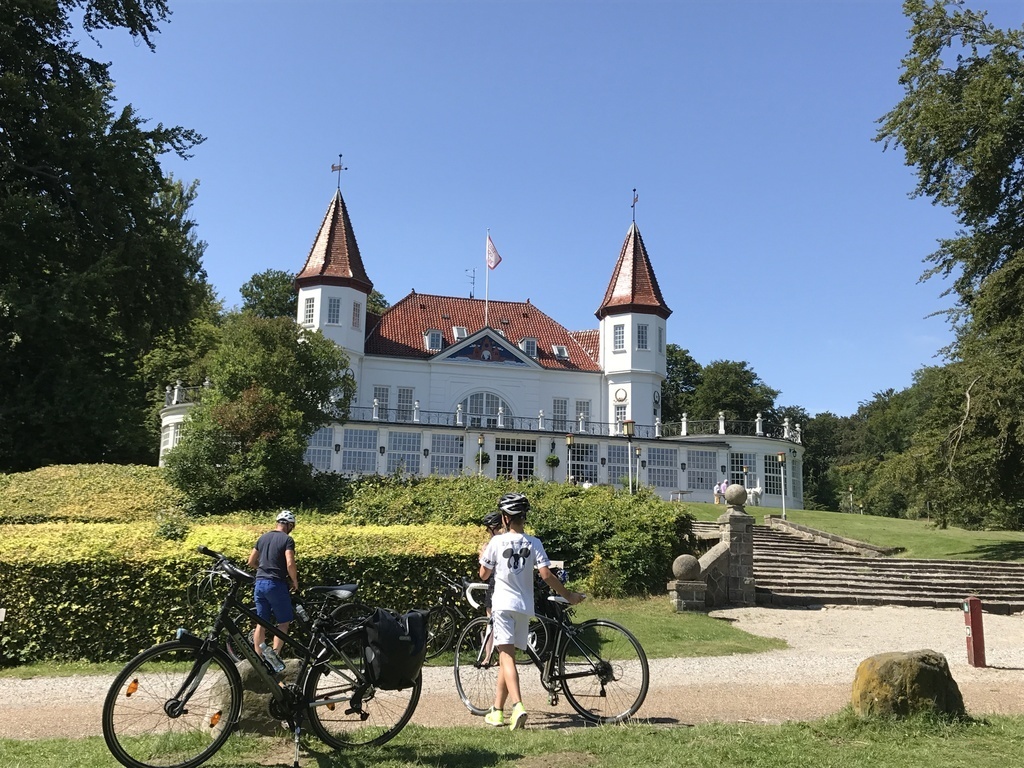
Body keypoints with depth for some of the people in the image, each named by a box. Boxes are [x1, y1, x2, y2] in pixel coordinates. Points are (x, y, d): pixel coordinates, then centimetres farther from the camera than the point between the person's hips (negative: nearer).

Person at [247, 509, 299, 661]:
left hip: (260, 583, 6)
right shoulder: (287, 539, -7)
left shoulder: (263, 537, 13)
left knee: (261, 623, 11)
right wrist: (295, 582, -2)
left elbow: (251, 562, 17)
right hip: (276, 584, -6)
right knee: (283, 622, 3)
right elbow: (290, 564, -17)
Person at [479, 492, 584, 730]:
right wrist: (568, 596, 2)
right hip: (525, 606, 4)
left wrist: (483, 555, 23)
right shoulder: (534, 543, 1)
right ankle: (497, 711, 20)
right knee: (506, 657, 14)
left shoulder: (497, 541, -5)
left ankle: (518, 707, -28)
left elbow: (484, 574, 4)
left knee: (506, 657, -9)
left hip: (503, 604, -3)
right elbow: (546, 575, -8)